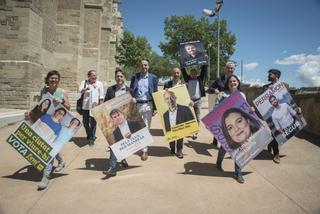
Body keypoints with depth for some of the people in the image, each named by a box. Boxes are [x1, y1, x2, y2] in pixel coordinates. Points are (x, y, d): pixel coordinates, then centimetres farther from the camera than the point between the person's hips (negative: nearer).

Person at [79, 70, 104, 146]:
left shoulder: (99, 83, 4)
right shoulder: (84, 82, 6)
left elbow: (101, 96, 5)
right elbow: (80, 90, -11)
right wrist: (86, 89, -32)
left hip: (95, 107, -2)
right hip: (85, 106, 2)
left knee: (93, 123, -4)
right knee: (85, 123, 12)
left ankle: (92, 139, 5)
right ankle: (89, 136, 33)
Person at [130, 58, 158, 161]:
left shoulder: (153, 77, 3)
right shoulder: (135, 77, 5)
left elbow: (155, 93, 4)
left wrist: (155, 108, -1)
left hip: (148, 105, -1)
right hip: (136, 104, 1)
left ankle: (144, 150, 11)